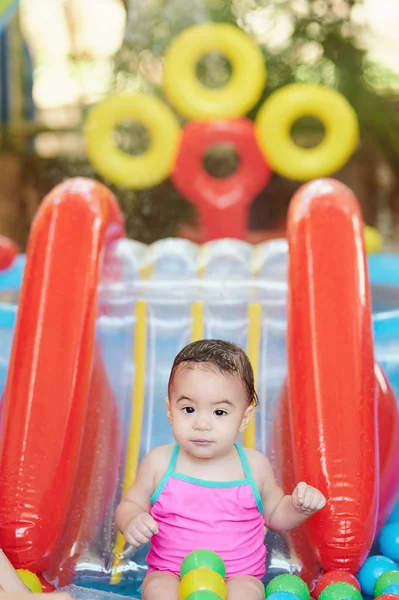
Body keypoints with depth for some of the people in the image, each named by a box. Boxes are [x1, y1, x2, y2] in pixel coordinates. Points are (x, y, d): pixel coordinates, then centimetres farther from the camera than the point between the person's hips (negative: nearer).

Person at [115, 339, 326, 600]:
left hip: (238, 577, 0)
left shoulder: (255, 466, -1)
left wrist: (299, 506, -6)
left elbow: (275, 514, 15)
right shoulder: (159, 463, -4)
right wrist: (130, 521, -14)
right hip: (171, 575, 0)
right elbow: (131, 504, 9)